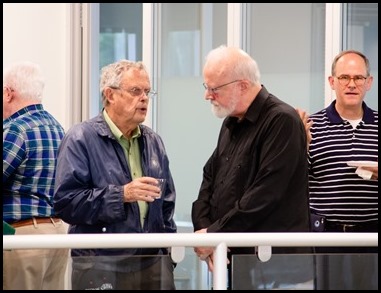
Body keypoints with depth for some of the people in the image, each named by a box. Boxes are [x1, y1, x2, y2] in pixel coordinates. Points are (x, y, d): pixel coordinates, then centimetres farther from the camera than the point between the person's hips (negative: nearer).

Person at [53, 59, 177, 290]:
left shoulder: (153, 141, 16)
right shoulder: (81, 139, -5)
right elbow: (66, 201, -15)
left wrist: (168, 250, 12)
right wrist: (121, 195, -21)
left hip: (153, 264, 6)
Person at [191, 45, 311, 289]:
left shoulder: (282, 121, -14)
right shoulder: (231, 123, 16)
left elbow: (264, 195, -20)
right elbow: (209, 179, 16)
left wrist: (214, 234, -16)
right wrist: (202, 228, -2)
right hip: (227, 257, 8)